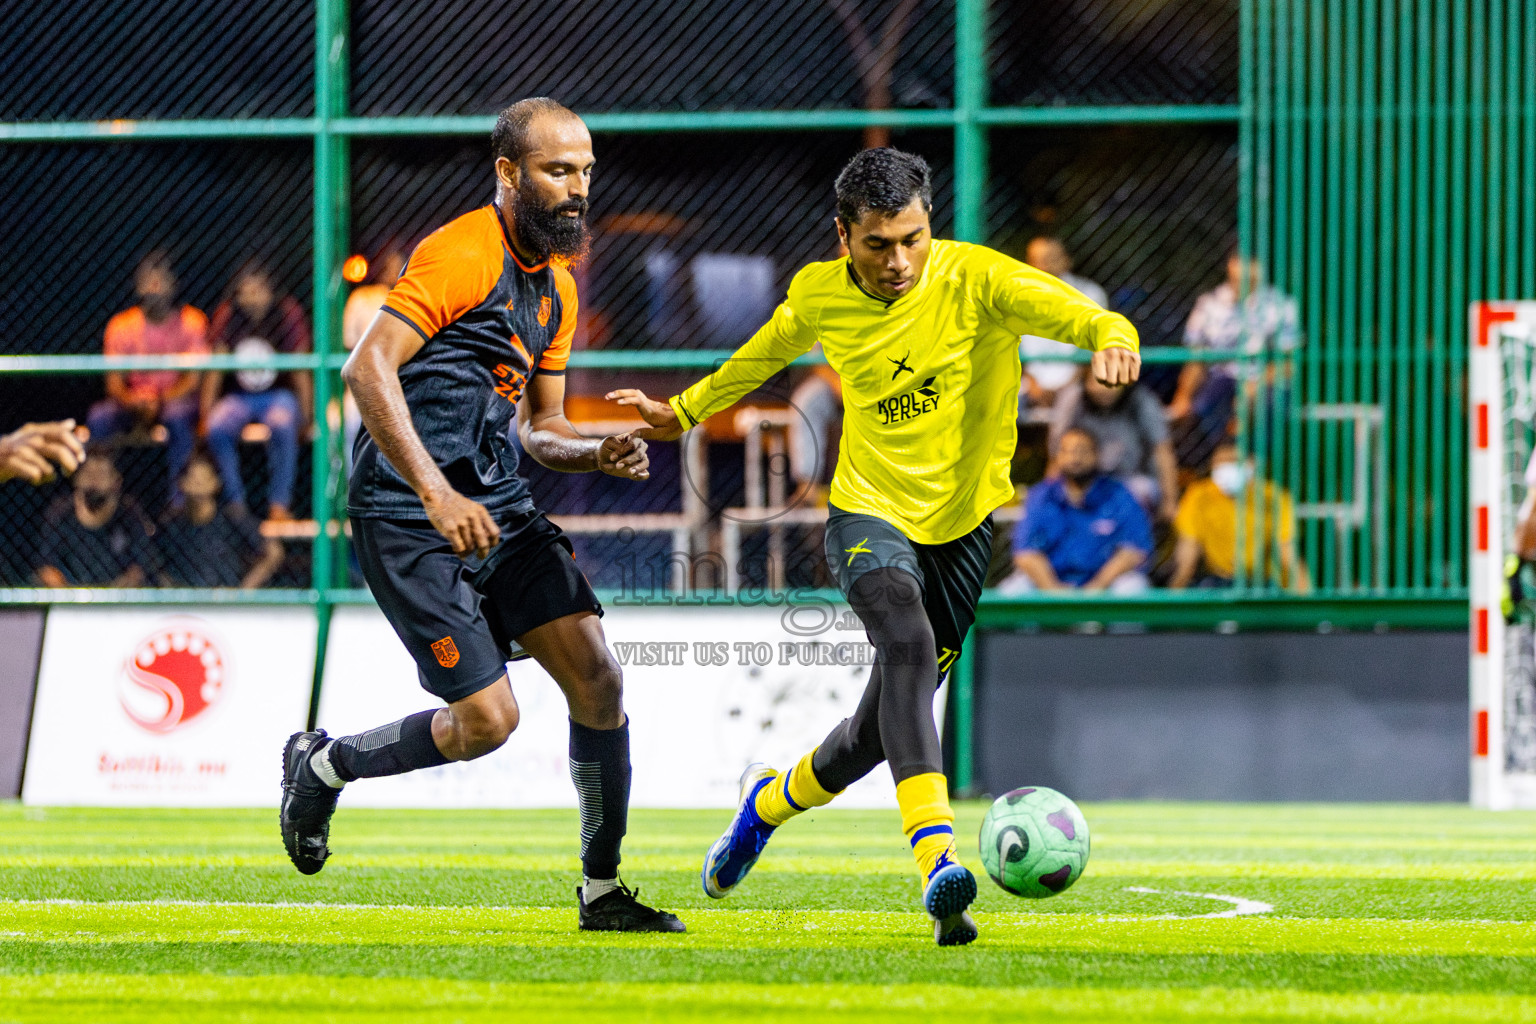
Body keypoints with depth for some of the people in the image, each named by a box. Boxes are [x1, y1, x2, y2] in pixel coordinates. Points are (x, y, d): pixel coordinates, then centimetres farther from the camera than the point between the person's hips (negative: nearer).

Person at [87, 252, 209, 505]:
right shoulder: (121, 325, 3)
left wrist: (160, 402, -23)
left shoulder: (192, 321, -2)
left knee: (176, 417, -38)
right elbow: (114, 382, 0)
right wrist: (134, 401, -22)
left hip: (178, 398, -2)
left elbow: (193, 378, -7)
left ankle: (177, 499, -35)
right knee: (99, 418, -29)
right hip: (134, 401, 2)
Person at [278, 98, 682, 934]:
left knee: (597, 678, -5)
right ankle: (321, 765, 15)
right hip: (409, 518, -8)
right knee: (487, 719, -12)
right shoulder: (463, 254, -13)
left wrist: (599, 453, -1)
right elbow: (368, 366, -21)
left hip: (498, 507, 8)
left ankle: (602, 891, 6)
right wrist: (438, 494, -27)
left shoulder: (555, 284, 16)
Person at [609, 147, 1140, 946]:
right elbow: (769, 348, 18)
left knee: (884, 730, 9)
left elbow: (1064, 308, -33)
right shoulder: (819, 296, -5)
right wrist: (686, 411, 29)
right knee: (908, 641, -33)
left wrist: (1109, 334, -56)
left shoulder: (976, 279, -15)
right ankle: (938, 861, -45)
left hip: (961, 521, 1)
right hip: (869, 512, -1)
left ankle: (770, 800, 43)